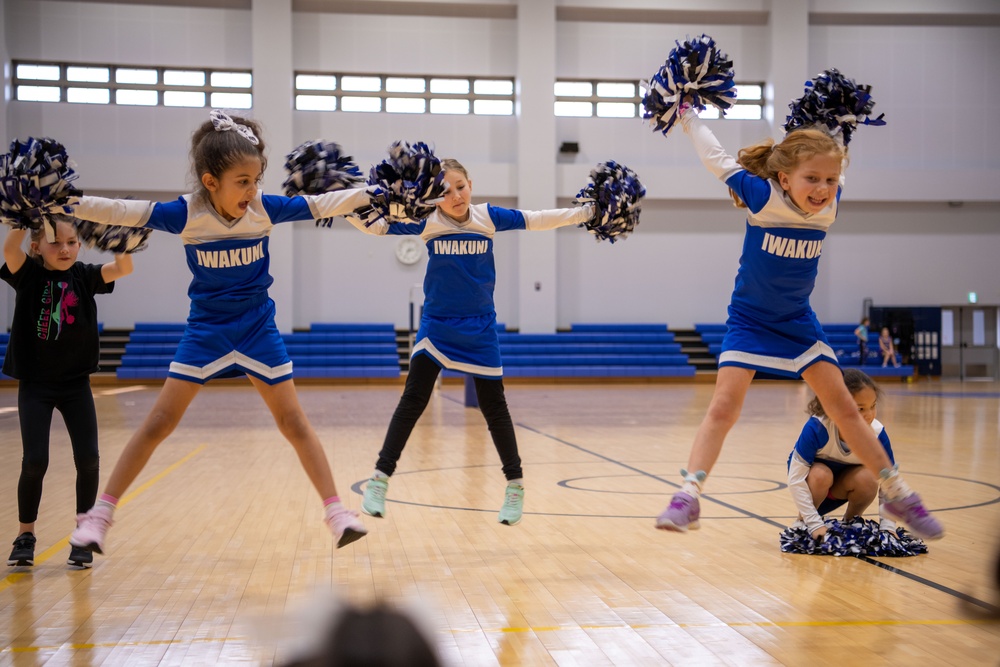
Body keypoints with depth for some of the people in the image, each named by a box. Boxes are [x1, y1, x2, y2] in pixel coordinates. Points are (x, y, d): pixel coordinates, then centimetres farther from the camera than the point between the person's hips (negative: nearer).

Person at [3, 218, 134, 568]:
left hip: (76, 384, 2)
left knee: (88, 460, -4)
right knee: (35, 462, -7)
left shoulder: (84, 276, -2)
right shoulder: (28, 275, -6)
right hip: (35, 385, -2)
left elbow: (123, 268, -19)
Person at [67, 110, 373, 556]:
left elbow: (322, 205, -8)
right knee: (158, 423, -1)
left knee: (294, 423, 1)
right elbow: (123, 212, -19)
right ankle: (100, 514, 8)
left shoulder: (265, 208, -12)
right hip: (205, 331, -1)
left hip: (257, 330, 1)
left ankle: (336, 511, 9)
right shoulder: (185, 214, -16)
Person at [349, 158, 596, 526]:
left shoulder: (489, 217, -4)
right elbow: (376, 225, -12)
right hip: (436, 326, -1)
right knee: (412, 401, -9)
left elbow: (537, 220, -1)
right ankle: (379, 481, -3)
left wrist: (588, 210, -2)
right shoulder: (426, 221, -8)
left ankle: (515, 486, 20)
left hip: (479, 329, 1)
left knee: (494, 407, 6)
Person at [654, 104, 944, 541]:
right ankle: (687, 499, -15)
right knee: (724, 406, -16)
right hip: (750, 322, -3)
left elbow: (829, 165, 16)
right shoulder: (762, 196, -21)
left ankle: (899, 497, 14)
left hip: (799, 323, 4)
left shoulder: (830, 205, -9)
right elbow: (716, 157, -10)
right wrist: (687, 114, -1)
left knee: (844, 407, 5)